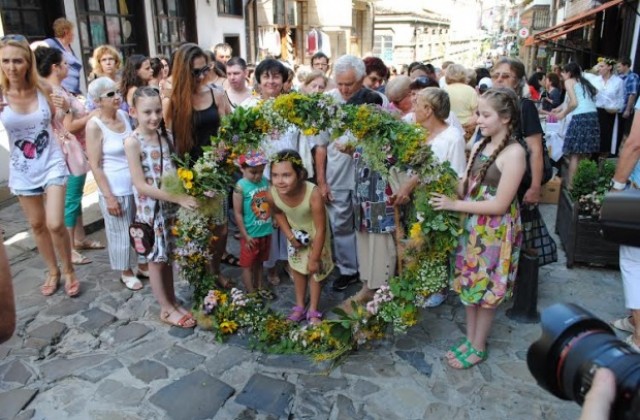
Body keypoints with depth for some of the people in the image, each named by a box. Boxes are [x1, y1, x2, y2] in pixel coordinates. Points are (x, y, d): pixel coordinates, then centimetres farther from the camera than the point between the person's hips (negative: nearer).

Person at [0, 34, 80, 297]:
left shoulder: (44, 89, -7)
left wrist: (66, 108, -15)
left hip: (52, 164, -1)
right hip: (23, 171, 1)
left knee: (55, 224, -9)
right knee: (37, 225, 13)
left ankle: (69, 271, 15)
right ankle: (52, 271, 33)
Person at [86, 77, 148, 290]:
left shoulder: (123, 115, 3)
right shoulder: (94, 125, -14)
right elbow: (95, 166, -14)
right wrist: (109, 196, -15)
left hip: (138, 184, 6)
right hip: (116, 190, -6)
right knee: (121, 232, 9)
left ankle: (143, 265, 33)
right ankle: (126, 272, 28)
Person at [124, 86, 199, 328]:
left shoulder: (164, 136, 1)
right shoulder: (132, 142, -16)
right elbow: (141, 185, -20)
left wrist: (185, 194, -9)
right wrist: (179, 198, -23)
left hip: (170, 205, 5)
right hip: (150, 208, -5)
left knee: (168, 256, 16)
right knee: (156, 258, 8)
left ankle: (172, 302, 29)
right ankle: (166, 309, 21)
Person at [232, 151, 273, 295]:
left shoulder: (265, 181, -2)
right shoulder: (241, 186, -18)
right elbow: (238, 213, -16)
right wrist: (245, 235, -15)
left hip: (266, 232, 6)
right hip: (251, 234, -6)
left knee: (259, 262, 22)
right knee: (248, 265, 11)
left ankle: (259, 288, 37)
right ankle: (251, 293, 22)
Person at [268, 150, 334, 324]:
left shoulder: (313, 194, -43)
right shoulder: (272, 194, -31)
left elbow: (320, 229, -31)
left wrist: (315, 258, -23)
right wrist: (289, 235, -12)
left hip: (315, 232, -4)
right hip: (296, 232, 4)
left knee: (315, 269, 5)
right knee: (297, 267, 16)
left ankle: (313, 311, 23)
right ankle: (300, 307, 34)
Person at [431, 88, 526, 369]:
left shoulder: (514, 152, -17)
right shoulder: (479, 146, 6)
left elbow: (500, 204, -21)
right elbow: (466, 187, 7)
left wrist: (454, 205, -19)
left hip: (495, 232, -7)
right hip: (471, 227, 7)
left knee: (485, 291, 8)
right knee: (469, 285, 16)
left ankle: (478, 348, 27)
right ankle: (470, 339, 34)